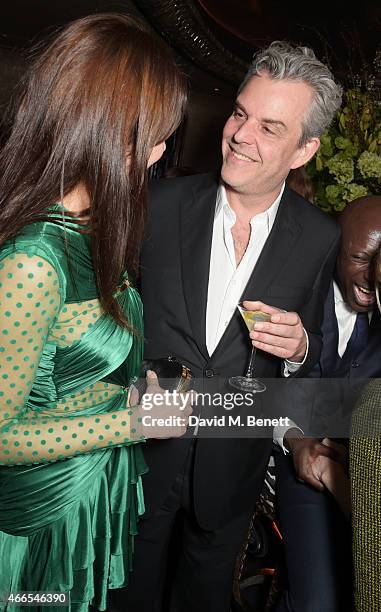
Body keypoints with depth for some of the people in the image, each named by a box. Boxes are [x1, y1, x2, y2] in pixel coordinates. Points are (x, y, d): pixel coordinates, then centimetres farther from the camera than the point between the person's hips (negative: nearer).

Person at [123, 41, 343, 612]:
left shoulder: (321, 238, -11)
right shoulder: (161, 202, -14)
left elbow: (314, 363, 0)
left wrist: (298, 346, -22)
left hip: (232, 469, 1)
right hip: (142, 451, 0)